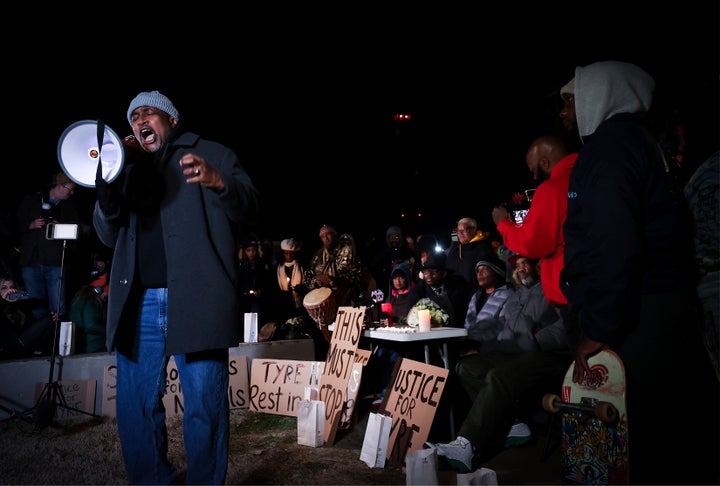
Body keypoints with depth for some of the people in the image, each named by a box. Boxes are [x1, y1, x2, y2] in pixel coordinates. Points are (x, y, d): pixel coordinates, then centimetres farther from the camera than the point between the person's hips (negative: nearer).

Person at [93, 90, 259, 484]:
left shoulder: (213, 155, 10)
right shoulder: (130, 170, 22)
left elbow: (248, 209, -1)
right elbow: (109, 235, 15)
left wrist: (219, 182, -23)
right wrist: (106, 188, -5)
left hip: (195, 302, -4)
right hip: (138, 305, 5)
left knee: (204, 408, -1)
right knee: (135, 406, 8)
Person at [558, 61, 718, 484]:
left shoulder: (610, 143, -10)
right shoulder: (639, 140, 20)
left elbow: (612, 242, -21)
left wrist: (600, 327, -20)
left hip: (638, 317, -10)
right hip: (664, 302, 10)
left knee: (652, 437, -5)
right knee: (686, 429, 14)